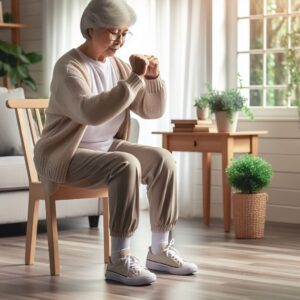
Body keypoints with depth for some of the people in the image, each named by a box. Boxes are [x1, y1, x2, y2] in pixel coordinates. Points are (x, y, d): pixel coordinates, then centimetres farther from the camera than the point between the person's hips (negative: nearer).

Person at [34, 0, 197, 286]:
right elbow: (92, 112, -35)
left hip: (106, 148, 8)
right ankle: (119, 260, -30)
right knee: (125, 165, -34)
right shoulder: (69, 68, -17)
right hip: (66, 157, -7)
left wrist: (153, 78, -11)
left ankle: (159, 250, -9)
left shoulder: (118, 65, 6)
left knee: (162, 159, -15)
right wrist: (135, 79, -34)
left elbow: (152, 110, 7)